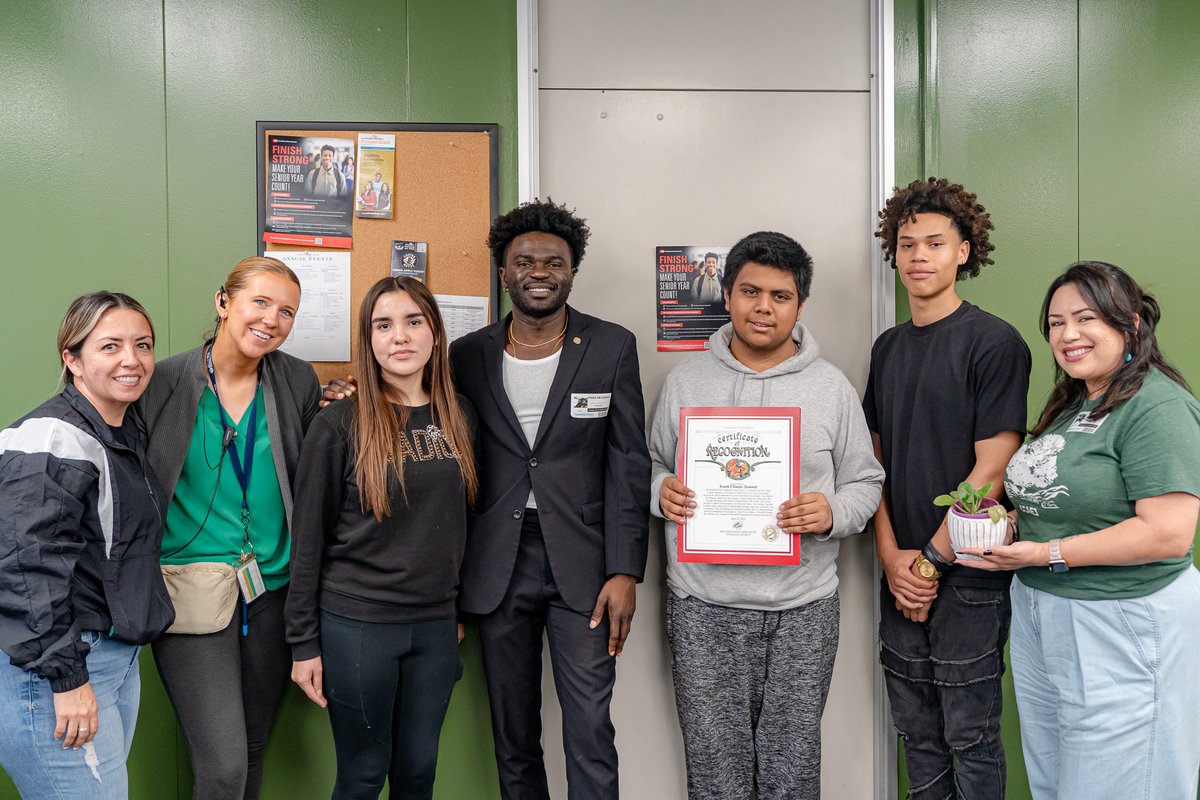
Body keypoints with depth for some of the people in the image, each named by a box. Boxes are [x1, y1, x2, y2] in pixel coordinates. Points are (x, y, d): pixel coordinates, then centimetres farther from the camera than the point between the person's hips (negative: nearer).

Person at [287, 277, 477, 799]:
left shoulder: (459, 416, 4)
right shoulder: (338, 425, -9)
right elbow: (308, 537, -6)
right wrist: (303, 642, -5)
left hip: (435, 624, 4)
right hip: (356, 624, -4)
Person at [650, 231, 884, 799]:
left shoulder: (831, 386, 4)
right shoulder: (685, 380, 6)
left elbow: (865, 482, 8)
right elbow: (651, 464, 14)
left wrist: (833, 514, -13)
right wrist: (662, 492, -8)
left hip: (803, 608, 0)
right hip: (703, 607, 0)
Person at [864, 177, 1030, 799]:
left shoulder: (994, 342, -10)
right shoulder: (888, 347, 10)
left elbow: (991, 471, -14)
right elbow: (876, 460, 9)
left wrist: (932, 561, -11)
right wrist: (892, 557, -2)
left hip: (966, 577, -6)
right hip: (901, 576, 6)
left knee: (970, 736, 7)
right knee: (916, 730, 17)